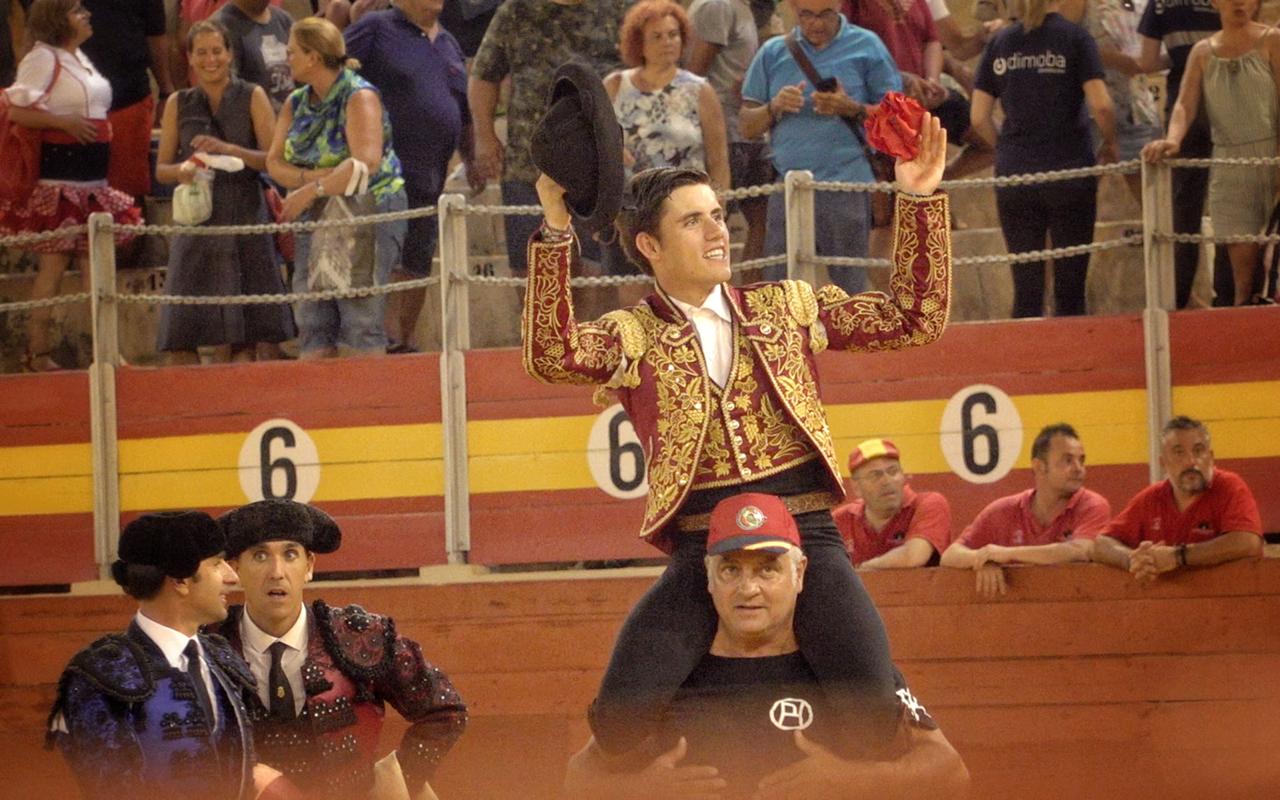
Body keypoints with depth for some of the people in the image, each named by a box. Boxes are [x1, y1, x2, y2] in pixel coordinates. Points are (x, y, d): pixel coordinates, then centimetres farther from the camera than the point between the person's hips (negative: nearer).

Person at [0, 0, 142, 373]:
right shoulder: (43, 58, -8)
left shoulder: (80, 59, 19)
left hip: (93, 181, 9)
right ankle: (38, 352, -4)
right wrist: (63, 122, -20)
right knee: (52, 264, -7)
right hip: (57, 179, -9)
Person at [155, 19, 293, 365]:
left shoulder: (252, 98, 3)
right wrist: (182, 171, -11)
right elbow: (161, 169, 11)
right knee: (179, 336, -4)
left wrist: (229, 149, -18)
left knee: (242, 336, -4)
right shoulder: (179, 104, 10)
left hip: (245, 222, -2)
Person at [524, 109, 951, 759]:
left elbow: (912, 320, 13)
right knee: (618, 722, -17)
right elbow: (552, 356, -13)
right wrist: (556, 231, -22)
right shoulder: (633, 337, 7)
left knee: (880, 707, -18)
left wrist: (919, 199, 4)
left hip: (804, 532, 1)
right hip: (700, 545, -1)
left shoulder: (785, 307, 15)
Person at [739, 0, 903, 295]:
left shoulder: (866, 47, 6)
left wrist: (852, 109, -14)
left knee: (850, 288, -2)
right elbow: (747, 125, 12)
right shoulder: (773, 53, 14)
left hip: (846, 186, -3)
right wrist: (775, 107, -8)